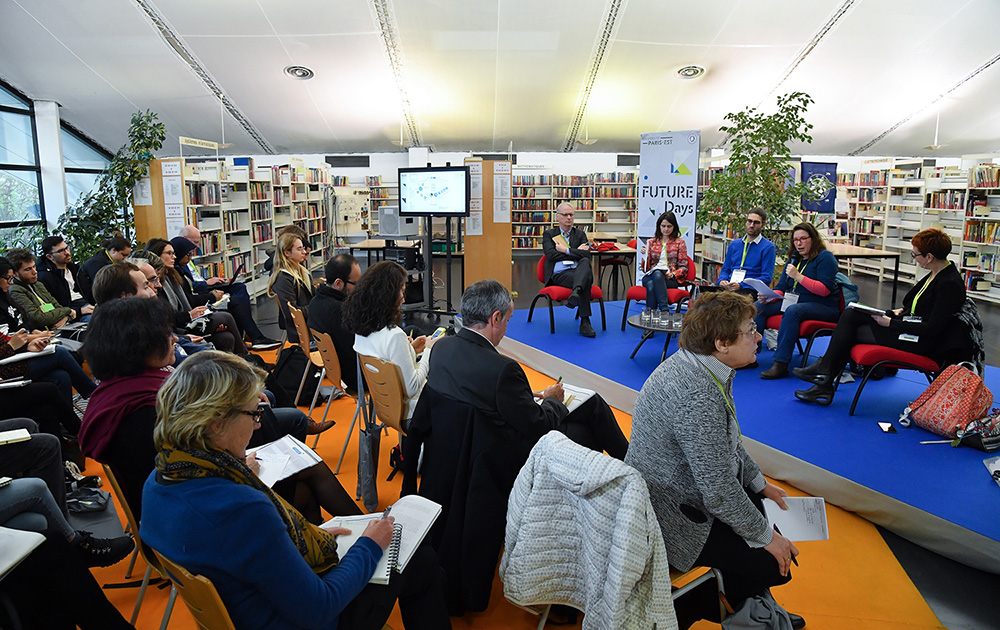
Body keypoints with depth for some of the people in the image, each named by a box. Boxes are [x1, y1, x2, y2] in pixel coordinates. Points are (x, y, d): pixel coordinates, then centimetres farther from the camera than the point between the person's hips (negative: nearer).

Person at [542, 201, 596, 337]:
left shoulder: (580, 234, 23)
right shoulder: (549, 234, 18)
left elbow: (587, 254, 4)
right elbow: (551, 255, -3)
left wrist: (566, 250, -3)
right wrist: (576, 251, 1)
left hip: (578, 271, 2)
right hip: (559, 274, -2)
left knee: (585, 261, -36)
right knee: (586, 280, -35)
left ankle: (576, 292, -60)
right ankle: (584, 322, -39)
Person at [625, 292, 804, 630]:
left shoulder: (695, 362, -2)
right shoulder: (697, 397, -32)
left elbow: (727, 441, 14)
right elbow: (719, 493, -26)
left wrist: (761, 484, 18)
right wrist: (765, 536, -12)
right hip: (670, 516, -10)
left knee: (765, 507, 18)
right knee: (772, 564, -7)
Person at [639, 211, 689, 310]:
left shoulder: (679, 243, 15)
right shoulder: (651, 242, 19)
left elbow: (683, 267, 10)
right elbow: (645, 268, 16)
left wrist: (673, 274, -10)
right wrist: (645, 256, -4)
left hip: (670, 279, -2)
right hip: (650, 276, 2)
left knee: (657, 275, -39)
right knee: (650, 285, -38)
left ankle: (664, 309, -50)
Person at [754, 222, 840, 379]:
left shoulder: (825, 257, -7)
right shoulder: (794, 259, 16)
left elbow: (825, 289, -19)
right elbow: (781, 287, 14)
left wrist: (798, 276, -22)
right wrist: (769, 297, -8)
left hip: (823, 307, -8)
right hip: (793, 302, 8)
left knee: (792, 310, -37)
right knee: (759, 306, -9)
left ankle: (781, 363, -39)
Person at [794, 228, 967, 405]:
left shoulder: (950, 284, -21)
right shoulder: (936, 273, 7)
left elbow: (932, 329, -23)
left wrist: (890, 323, -19)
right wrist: (901, 311, 5)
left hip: (921, 342, -9)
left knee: (850, 332, -9)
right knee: (850, 314, -4)